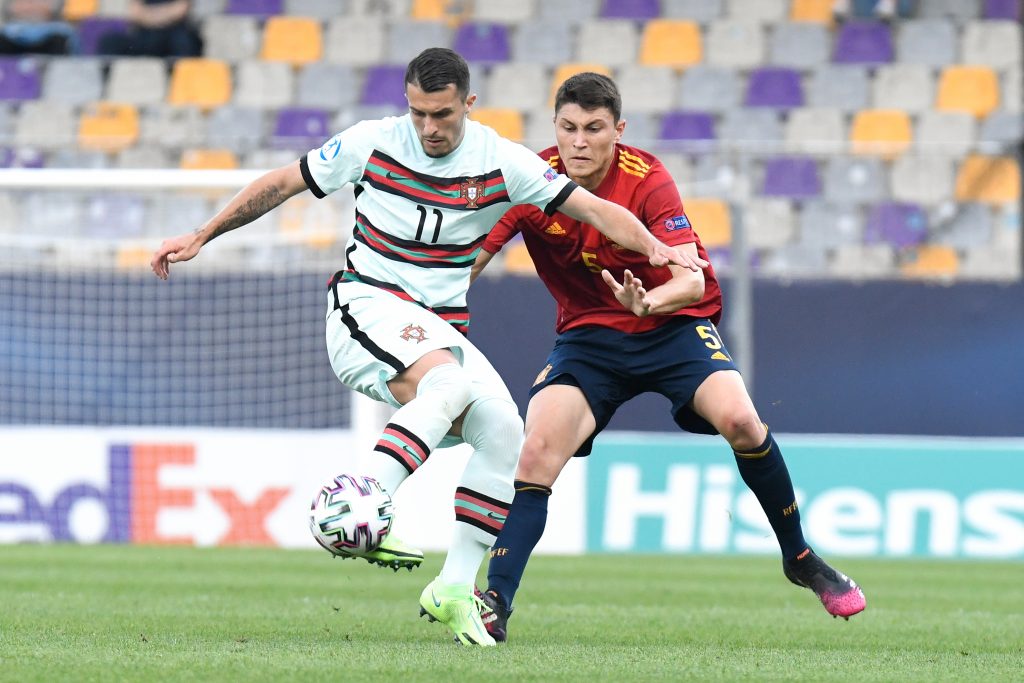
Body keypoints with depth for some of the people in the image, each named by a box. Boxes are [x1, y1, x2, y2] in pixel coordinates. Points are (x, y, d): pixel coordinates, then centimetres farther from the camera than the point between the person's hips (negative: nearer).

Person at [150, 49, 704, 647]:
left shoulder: (500, 161, -3)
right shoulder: (372, 144, -5)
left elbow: (594, 208, -6)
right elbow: (281, 184, 6)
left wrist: (655, 248, -23)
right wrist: (200, 237, 6)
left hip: (442, 328, 4)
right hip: (367, 305, -4)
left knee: (504, 430, -17)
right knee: (450, 383, -34)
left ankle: (454, 589, -9)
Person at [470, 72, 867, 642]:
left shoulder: (648, 181, -20)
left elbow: (692, 280, -29)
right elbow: (469, 260, -11)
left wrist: (648, 302, -50)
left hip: (673, 324, -2)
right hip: (588, 334, 2)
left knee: (740, 419, -25)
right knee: (537, 453, -20)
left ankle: (800, 557, -4)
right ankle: (495, 604, -19)